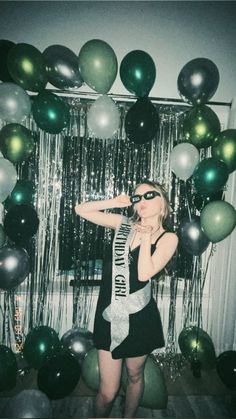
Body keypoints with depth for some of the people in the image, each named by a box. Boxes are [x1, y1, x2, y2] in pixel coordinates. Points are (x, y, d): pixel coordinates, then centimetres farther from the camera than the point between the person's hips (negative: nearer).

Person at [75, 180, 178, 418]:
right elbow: (80, 210, 1)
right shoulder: (123, 224, 1)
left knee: (134, 376, 23)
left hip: (139, 316, -1)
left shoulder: (168, 238, -6)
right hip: (110, 314, 1)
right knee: (108, 391, 7)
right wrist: (115, 202, -7)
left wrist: (146, 236, -15)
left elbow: (144, 274, -20)